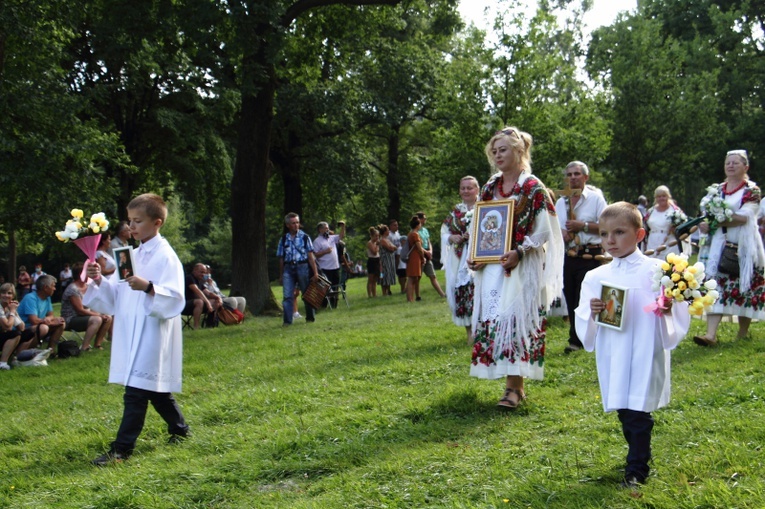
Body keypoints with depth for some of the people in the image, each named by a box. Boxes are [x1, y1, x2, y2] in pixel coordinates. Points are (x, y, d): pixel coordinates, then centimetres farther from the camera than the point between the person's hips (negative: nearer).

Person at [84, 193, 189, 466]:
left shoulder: (165, 256, -10)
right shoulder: (134, 255, 15)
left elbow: (174, 297, -19)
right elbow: (115, 296, 19)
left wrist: (149, 287, -34)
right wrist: (99, 280, 2)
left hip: (152, 334, -9)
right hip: (131, 334, 9)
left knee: (136, 391, -7)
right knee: (154, 389, 17)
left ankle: (122, 448, -4)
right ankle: (179, 429, 34)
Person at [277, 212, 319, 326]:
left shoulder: (304, 237, 2)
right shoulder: (283, 239, 8)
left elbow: (311, 256, 0)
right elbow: (281, 259, 12)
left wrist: (315, 272, -5)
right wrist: (281, 276, 12)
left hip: (302, 267, -1)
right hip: (288, 268, 1)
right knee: (287, 295, -8)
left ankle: (310, 318, 24)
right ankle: (287, 320, -7)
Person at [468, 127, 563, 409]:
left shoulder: (533, 188, -4)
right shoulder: (490, 188, 13)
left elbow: (544, 230, -8)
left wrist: (519, 252, -20)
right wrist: (474, 255, 2)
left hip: (522, 266, -6)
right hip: (491, 266, 6)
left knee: (515, 317, -11)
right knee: (493, 318, 3)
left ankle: (514, 385, -6)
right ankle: (514, 382, 12)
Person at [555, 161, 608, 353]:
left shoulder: (595, 198, -2)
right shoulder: (561, 202, 15)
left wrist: (583, 226, -14)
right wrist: (560, 233, -3)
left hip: (590, 256, -6)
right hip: (568, 256, 6)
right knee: (570, 299, 9)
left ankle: (577, 339, 1)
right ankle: (577, 338, 19)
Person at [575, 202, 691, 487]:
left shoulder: (655, 271, -5)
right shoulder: (596, 277, 6)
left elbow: (679, 312, -2)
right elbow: (583, 321, 9)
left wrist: (668, 311, -23)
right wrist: (591, 313, -12)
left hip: (644, 354, -4)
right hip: (612, 356, 4)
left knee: (638, 412, -3)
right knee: (623, 411, 14)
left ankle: (636, 470, 10)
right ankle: (640, 456, 34)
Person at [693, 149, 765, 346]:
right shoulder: (717, 190, 14)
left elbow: (743, 217, -14)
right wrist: (706, 224, -9)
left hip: (744, 248, -3)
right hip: (720, 247, 4)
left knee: (744, 288, 2)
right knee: (716, 286, -8)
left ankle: (743, 332, 16)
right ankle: (711, 334, -15)